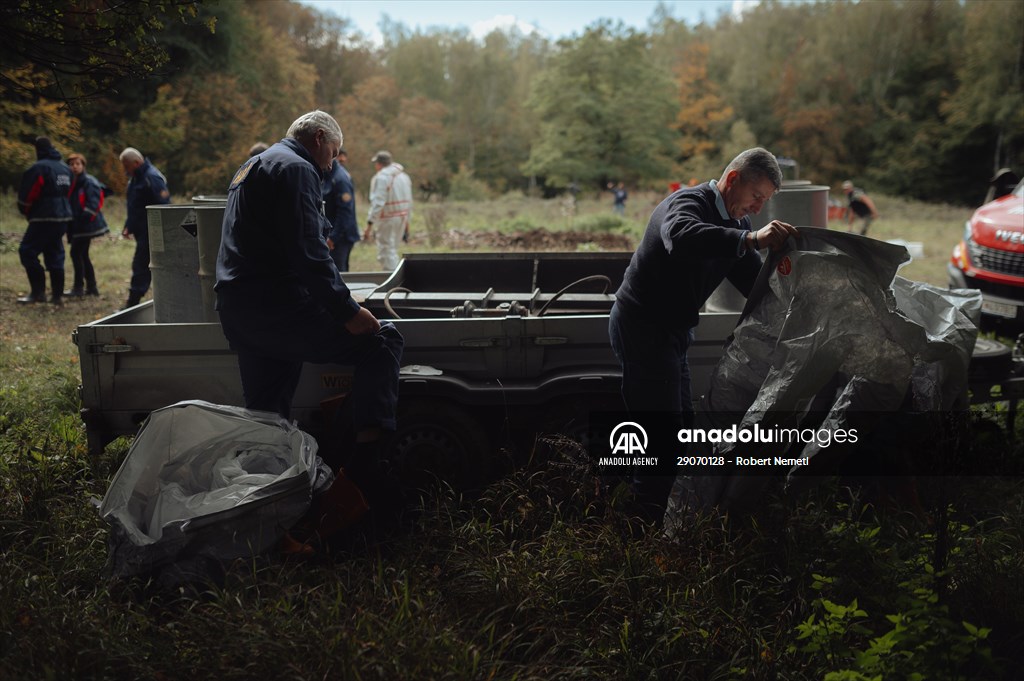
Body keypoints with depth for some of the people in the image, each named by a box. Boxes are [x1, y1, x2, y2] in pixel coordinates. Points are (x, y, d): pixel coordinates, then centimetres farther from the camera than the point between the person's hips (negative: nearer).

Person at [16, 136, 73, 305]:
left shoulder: (39, 168, -12)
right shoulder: (65, 168, 12)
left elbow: (26, 195, -10)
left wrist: (25, 211, 7)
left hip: (44, 218, -8)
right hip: (63, 217, 8)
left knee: (27, 251, -1)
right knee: (55, 255, 12)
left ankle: (38, 291, -5)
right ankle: (57, 294, 12)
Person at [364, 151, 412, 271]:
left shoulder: (381, 177, -13)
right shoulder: (403, 175, 12)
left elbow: (377, 202, -20)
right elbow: (409, 201, 16)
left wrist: (370, 223, -20)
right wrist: (407, 219, 23)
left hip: (387, 219, -8)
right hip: (402, 217, 8)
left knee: (386, 253, -4)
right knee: (392, 250, 19)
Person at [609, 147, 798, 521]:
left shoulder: (731, 224, 10)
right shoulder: (687, 203, -20)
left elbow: (756, 283, 6)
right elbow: (682, 238, -46)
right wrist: (750, 238, -55)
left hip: (672, 331, 10)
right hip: (642, 326, -10)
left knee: (681, 424, 16)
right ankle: (652, 520, 1)